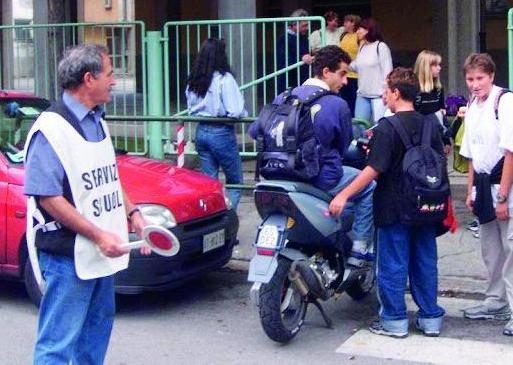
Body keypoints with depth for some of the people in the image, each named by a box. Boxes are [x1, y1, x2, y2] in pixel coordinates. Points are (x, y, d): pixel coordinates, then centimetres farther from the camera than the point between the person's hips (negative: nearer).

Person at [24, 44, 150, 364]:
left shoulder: (97, 122, 11)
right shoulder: (52, 128, -18)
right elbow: (47, 197, -22)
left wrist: (132, 212, 8)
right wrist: (97, 235, -24)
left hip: (102, 252, 9)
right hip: (69, 255, -9)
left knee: (98, 326, 21)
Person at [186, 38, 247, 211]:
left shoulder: (193, 81, 5)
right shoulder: (224, 79, -15)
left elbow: (191, 108, 11)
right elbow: (235, 112, -19)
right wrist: (245, 114, 0)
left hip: (201, 132, 6)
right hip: (221, 133, -6)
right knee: (235, 182, 8)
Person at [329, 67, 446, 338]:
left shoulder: (387, 128, -14)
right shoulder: (430, 125, 5)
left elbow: (374, 169, -20)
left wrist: (344, 195, -19)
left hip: (394, 209, -6)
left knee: (392, 265, 3)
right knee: (425, 262, 12)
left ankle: (394, 321, 9)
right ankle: (430, 318, 18)